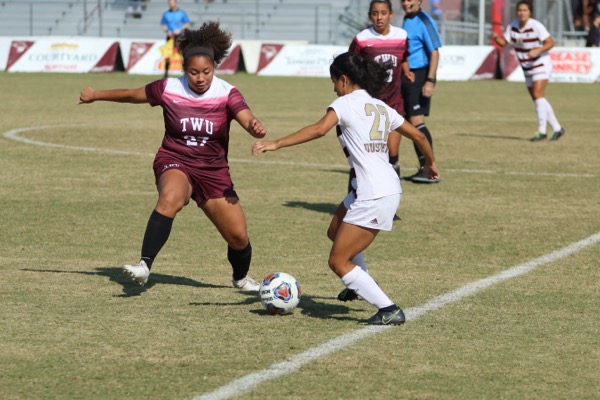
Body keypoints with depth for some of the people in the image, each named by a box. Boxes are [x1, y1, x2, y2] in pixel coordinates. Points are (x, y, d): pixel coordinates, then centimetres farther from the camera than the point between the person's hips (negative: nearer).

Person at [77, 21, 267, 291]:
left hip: (213, 170, 1)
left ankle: (241, 278, 35)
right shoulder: (169, 89, -8)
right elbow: (131, 95, 9)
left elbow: (247, 120, -29)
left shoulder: (227, 94, -11)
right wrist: (95, 95, 20)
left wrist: (255, 127, -53)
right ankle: (144, 266, -44)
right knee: (171, 198, -38)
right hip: (175, 164, -1)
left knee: (239, 236, 0)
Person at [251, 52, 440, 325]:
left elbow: (319, 129, -24)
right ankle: (360, 286, 45)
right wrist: (430, 162, 42)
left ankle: (389, 310, -5)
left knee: (338, 262, -2)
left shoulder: (346, 102, -6)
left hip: (373, 197, -9)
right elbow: (418, 136, 23)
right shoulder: (381, 107, 17)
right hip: (389, 187, 9)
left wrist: (276, 144, -26)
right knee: (335, 232, 30)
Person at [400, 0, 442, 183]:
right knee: (410, 123, 10)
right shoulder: (406, 21, 14)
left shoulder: (424, 22, -13)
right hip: (406, 76, 9)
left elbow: (434, 53, -16)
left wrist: (430, 81, -23)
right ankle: (424, 169, 15)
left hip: (420, 76, -9)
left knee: (416, 121, -14)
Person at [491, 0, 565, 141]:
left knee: (538, 94, -21)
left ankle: (541, 131, -19)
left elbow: (551, 42, -19)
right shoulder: (513, 25, 0)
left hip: (541, 64, -7)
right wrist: (496, 38, -20)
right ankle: (557, 128, 21)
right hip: (527, 68, 7)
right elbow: (504, 42, 1)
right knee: (537, 100, 10)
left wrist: (538, 50, -33)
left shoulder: (536, 26, -18)